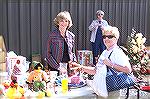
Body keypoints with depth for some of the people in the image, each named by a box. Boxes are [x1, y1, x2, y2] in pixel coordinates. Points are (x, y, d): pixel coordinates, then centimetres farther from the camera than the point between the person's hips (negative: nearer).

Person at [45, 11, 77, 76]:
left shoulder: (71, 36, 8)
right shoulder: (52, 35, -4)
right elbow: (48, 53, -6)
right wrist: (58, 67, -14)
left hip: (68, 68, 3)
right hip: (55, 68, -3)